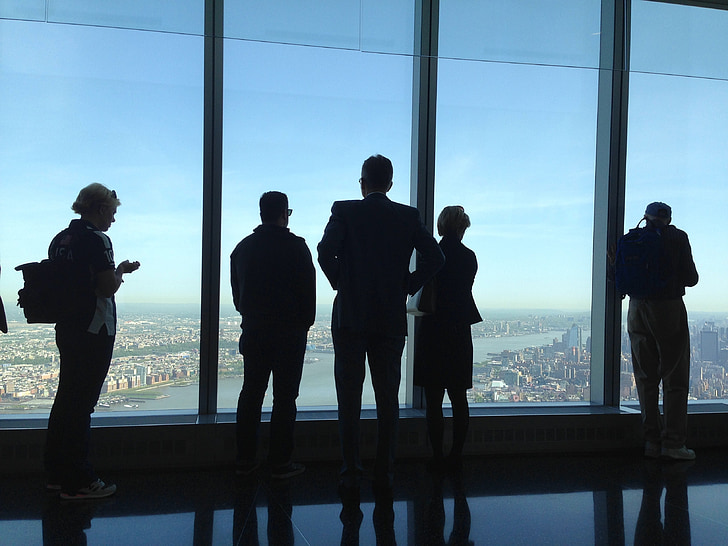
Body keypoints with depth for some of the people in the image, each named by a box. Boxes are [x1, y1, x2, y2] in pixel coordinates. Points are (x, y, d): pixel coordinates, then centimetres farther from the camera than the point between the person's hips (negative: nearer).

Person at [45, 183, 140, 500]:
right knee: (81, 403, -2)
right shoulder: (96, 239, -15)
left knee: (65, 399, 17)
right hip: (94, 331, -9)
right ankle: (77, 482, 7)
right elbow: (108, 287, -18)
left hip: (66, 328, 9)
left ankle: (57, 473, 27)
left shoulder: (60, 239, 11)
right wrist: (120, 271, 1)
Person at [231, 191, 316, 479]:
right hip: (289, 333, -5)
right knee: (284, 396, 1)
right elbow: (308, 292, -8)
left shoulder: (243, 247, 7)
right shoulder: (296, 247, -9)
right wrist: (305, 323, 5)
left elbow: (236, 293, 12)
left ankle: (245, 459, 16)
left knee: (250, 393, 11)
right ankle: (280, 462, 6)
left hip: (253, 332, 5)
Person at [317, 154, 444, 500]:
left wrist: (340, 283, 1)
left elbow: (325, 252, -15)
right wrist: (408, 287, 6)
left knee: (349, 400, 4)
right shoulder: (408, 216, 4)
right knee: (388, 400, 9)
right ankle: (384, 478, 14)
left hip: (350, 318, -2)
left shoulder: (344, 211, -2)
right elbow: (434, 258, -4)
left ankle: (351, 478, 7)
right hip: (392, 319, 2)